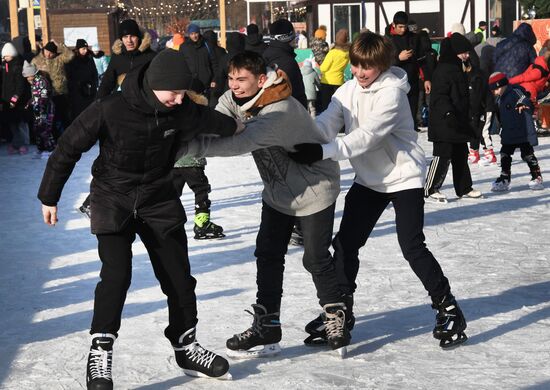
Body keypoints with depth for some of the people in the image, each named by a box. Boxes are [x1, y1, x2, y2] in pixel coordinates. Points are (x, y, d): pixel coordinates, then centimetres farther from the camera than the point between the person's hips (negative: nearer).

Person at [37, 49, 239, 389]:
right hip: (113, 200, -4)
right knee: (116, 275, -17)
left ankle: (186, 346, 24)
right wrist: (49, 197, -5)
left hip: (159, 199, 4)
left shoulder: (182, 111, -14)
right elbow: (69, 148, -12)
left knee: (178, 277, 6)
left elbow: (218, 123, 8)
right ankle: (100, 354, -5)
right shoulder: (110, 110, -23)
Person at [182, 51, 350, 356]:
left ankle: (337, 318, 19)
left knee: (316, 259, -2)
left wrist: (189, 145, -53)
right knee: (267, 255, 3)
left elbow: (241, 143, -47)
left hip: (314, 188, -8)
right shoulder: (233, 101, -7)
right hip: (278, 191, 8)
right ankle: (266, 327, 8)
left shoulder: (280, 111, -34)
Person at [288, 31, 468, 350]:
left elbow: (368, 135, -32)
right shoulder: (348, 91, 2)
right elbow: (325, 123, -12)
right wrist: (302, 140, -34)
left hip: (404, 177, -7)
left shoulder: (392, 92, -20)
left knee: (412, 246, -12)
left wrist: (324, 152, -43)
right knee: (345, 242, 5)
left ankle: (448, 309, 3)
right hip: (369, 179, 7)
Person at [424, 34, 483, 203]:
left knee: (461, 155, 15)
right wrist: (448, 113, -33)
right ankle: (430, 189, -1)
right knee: (443, 156, -8)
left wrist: (466, 118, 29)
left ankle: (464, 188, 23)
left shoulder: (457, 69, 17)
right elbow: (439, 95, -22)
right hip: (444, 124, -10)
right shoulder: (443, 70, -15)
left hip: (458, 123, 10)